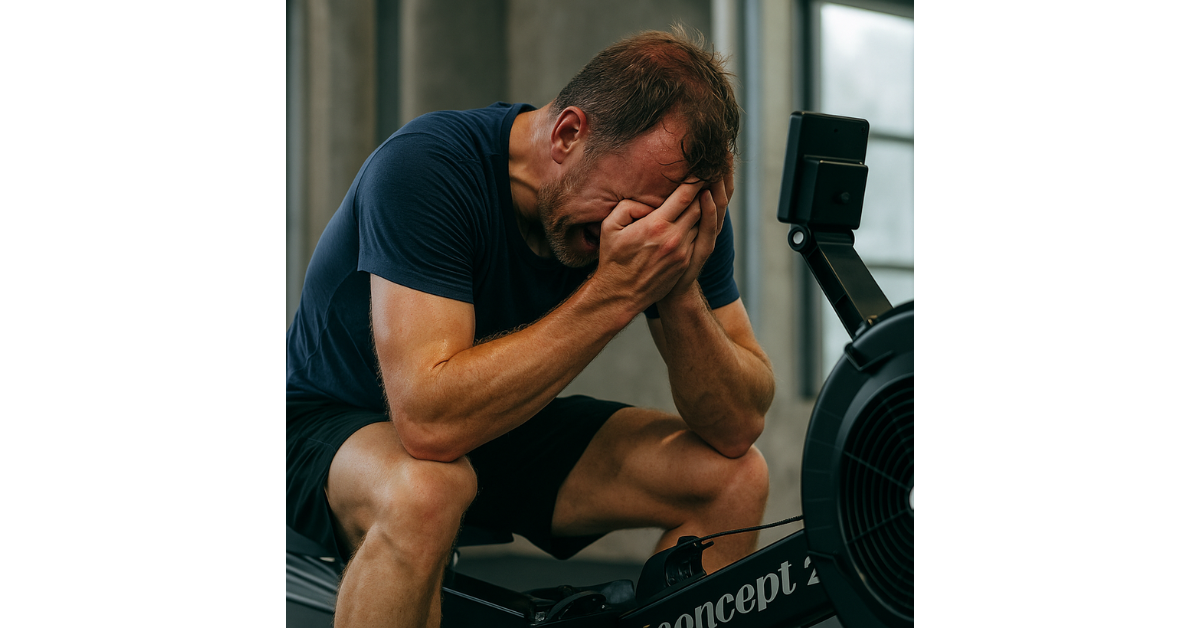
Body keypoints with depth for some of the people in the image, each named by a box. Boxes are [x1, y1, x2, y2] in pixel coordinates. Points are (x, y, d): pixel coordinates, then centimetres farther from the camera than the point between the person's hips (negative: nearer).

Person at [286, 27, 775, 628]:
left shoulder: (672, 196, -16)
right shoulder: (426, 167, -32)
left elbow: (738, 425, -17)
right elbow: (430, 420, -42)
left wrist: (681, 290, -34)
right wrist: (616, 292, -43)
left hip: (504, 422, 5)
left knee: (734, 477, -14)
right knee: (424, 489, -40)